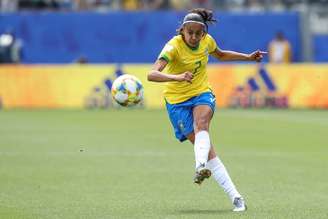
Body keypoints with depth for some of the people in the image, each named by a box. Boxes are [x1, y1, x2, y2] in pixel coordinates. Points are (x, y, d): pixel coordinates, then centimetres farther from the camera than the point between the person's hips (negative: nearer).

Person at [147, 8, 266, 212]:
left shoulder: (207, 41, -3)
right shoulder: (173, 46, -20)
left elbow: (221, 54, 23)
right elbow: (152, 74, -35)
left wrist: (248, 57, 21)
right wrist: (177, 77, -51)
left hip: (202, 94, 3)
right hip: (177, 101, -3)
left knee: (201, 124, -33)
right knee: (203, 145, -13)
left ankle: (201, 166, -57)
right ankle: (235, 196, -15)